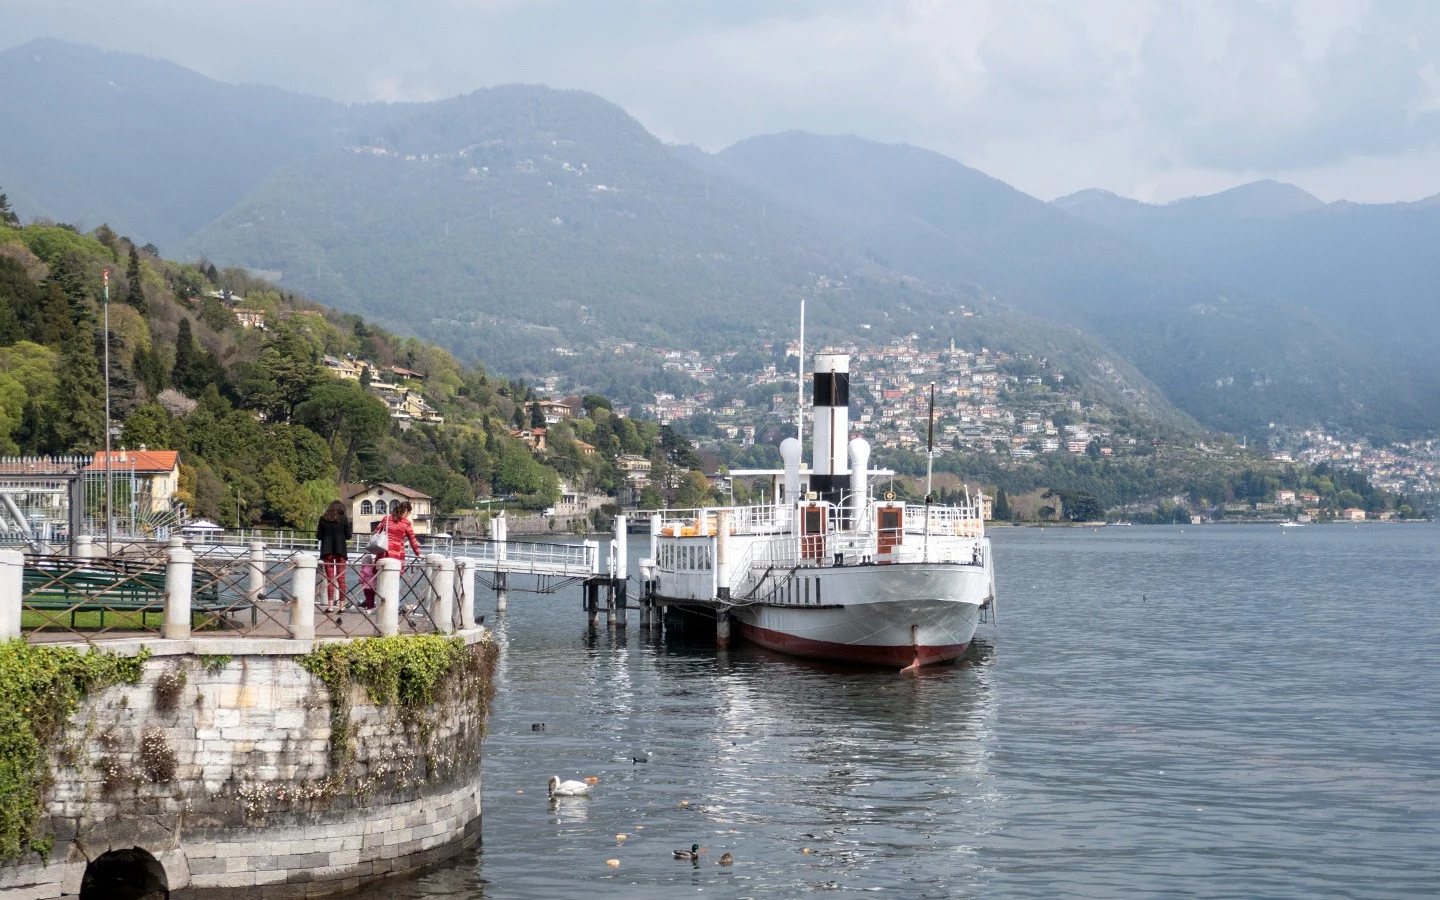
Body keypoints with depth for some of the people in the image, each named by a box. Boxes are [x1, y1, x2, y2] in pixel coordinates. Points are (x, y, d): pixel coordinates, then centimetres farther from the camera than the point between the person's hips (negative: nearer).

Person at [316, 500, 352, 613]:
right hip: (340, 549, -1)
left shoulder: (323, 519, 1)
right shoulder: (344, 519, -2)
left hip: (327, 550, 1)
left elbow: (319, 536, 3)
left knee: (330, 578, 2)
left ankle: (330, 605, -6)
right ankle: (341, 605, 1)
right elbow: (348, 536, 0)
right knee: (341, 578, 5)